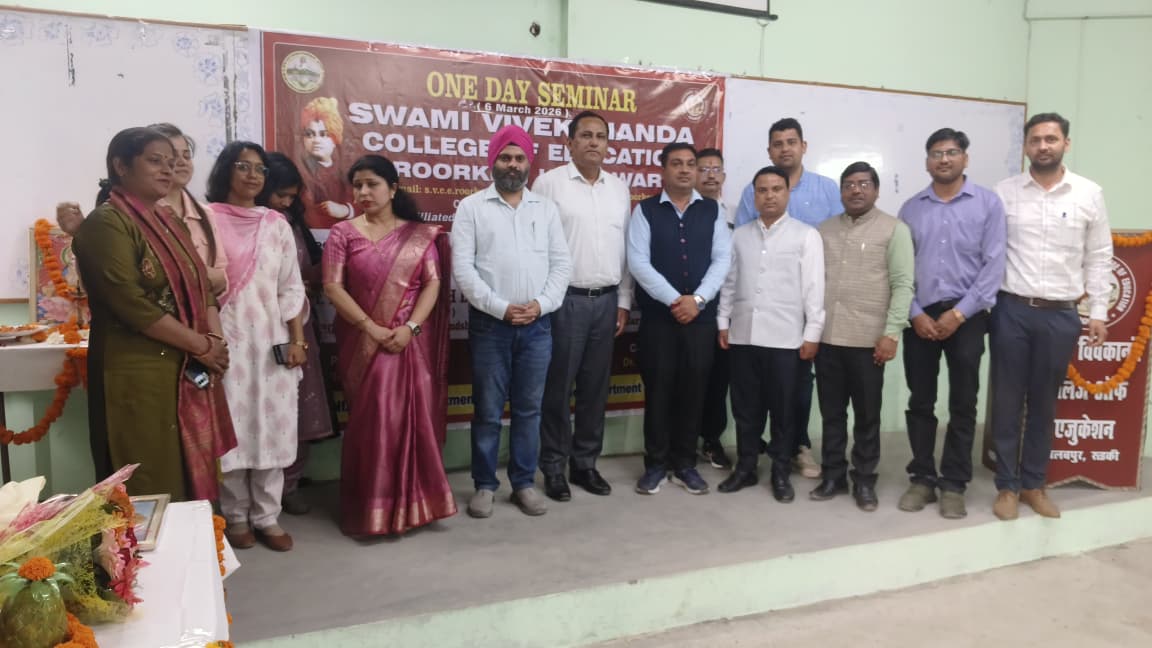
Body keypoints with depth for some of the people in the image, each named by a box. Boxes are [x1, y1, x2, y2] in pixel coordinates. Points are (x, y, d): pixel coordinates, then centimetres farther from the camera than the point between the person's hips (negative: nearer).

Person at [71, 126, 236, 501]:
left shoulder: (168, 223, 17)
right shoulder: (106, 223, -10)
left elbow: (201, 285, 13)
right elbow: (130, 303, -19)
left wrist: (216, 339, -5)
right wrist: (201, 345, -13)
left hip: (188, 370, 8)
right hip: (138, 374, -8)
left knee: (188, 476, 12)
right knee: (150, 491, -2)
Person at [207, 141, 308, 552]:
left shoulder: (276, 223, 10)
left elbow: (291, 287, 8)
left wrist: (297, 340, 1)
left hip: (272, 340, 3)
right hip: (226, 340, -2)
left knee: (272, 427, 4)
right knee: (230, 429, 2)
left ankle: (267, 516, 15)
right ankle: (236, 516, 17)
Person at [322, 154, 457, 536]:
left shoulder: (420, 234, 6)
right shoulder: (343, 233, 3)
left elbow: (433, 283, 0)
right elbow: (332, 287, -5)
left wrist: (410, 327, -14)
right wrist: (371, 328, -13)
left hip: (412, 342, 1)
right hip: (365, 343, -1)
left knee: (415, 419, 2)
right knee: (371, 421, 0)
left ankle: (412, 502, 17)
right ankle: (373, 508, 11)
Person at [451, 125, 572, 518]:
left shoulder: (546, 208, 9)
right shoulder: (471, 207, 1)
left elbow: (562, 263, 5)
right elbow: (462, 269, -7)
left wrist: (541, 304, -9)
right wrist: (501, 308, -14)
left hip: (538, 324, 3)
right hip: (489, 324, -2)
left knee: (529, 408, 10)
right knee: (488, 410, 5)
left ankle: (524, 483, 22)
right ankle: (484, 485, 19)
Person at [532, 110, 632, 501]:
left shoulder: (619, 189, 11)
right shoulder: (549, 183, -3)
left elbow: (625, 248, 13)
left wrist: (624, 302, 9)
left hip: (606, 300, 5)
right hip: (564, 299, -4)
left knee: (596, 388, 10)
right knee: (558, 387, 3)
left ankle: (585, 462, 23)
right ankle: (553, 467, 16)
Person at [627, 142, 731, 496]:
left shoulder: (712, 210, 9)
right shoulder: (644, 210, 2)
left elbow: (722, 260, 2)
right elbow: (638, 262, -7)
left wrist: (697, 299, -12)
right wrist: (674, 300, -15)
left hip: (701, 315, 2)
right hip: (657, 315, -2)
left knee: (693, 390, 7)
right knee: (658, 390, 3)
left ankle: (685, 464, 20)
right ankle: (655, 464, 16)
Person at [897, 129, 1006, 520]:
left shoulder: (987, 203, 1)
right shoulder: (911, 209, 7)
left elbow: (993, 265, -5)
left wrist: (958, 313, -11)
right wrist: (915, 314, -7)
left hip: (966, 317, -2)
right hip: (920, 317, 2)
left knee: (962, 404, 4)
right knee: (920, 402, 6)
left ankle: (954, 484, 14)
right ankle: (922, 479, 17)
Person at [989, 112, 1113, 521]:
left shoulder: (1089, 194, 4)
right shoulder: (1004, 192, 1)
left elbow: (1099, 257, 7)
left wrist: (1098, 312, 3)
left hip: (1060, 315, 1)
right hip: (1011, 310, -1)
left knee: (1043, 402, 10)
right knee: (1007, 400, 5)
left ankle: (1033, 484, 23)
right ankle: (1007, 485, 16)